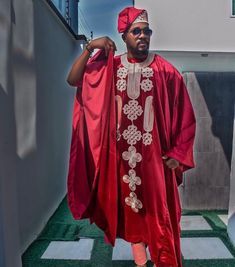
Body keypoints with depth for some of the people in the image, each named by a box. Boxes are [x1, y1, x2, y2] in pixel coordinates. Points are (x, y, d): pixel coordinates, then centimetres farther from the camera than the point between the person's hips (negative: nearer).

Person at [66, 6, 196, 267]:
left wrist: (178, 153, -5)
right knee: (130, 203, 14)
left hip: (155, 154, -2)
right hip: (122, 153, 2)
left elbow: (184, 115, -2)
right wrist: (89, 48, -10)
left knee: (159, 210, 6)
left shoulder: (165, 70, -4)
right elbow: (73, 79, -1)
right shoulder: (109, 67, 3)